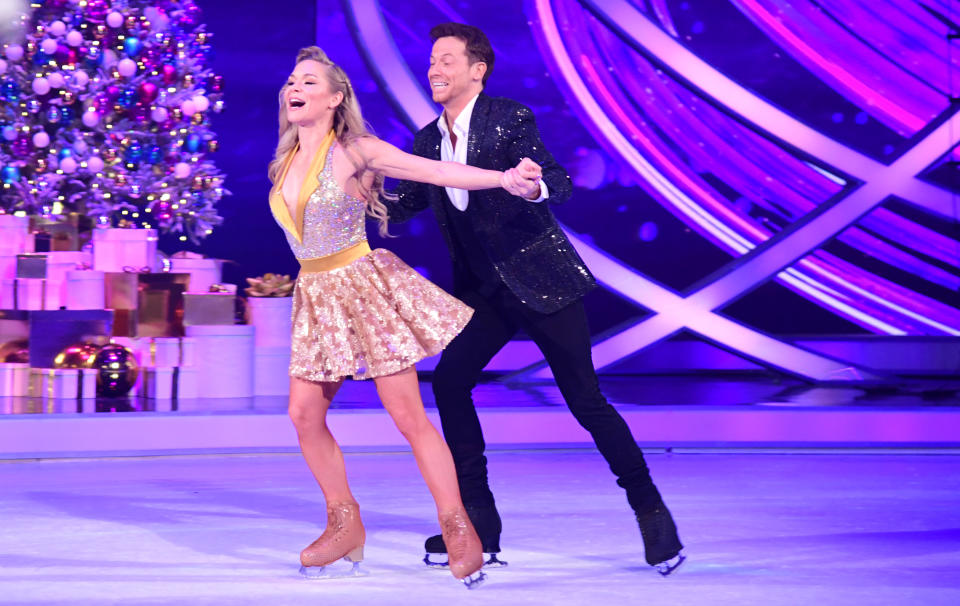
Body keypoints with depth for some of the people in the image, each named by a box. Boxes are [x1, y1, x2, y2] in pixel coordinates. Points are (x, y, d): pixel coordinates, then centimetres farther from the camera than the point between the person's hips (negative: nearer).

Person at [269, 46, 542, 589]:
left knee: (409, 417, -7)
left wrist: (505, 178, -27)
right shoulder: (286, 162, 9)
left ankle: (461, 533, 0)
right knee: (304, 416, 1)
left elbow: (437, 171, -16)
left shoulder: (356, 151, -9)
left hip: (364, 286, -6)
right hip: (317, 296, 6)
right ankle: (346, 527, 16)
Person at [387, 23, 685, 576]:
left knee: (585, 398, -6)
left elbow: (560, 182, -23)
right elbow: (401, 205, 13)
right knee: (449, 382, -9)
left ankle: (650, 508, 11)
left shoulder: (510, 119, -13)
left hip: (542, 280, -6)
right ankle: (478, 521, 0)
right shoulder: (428, 141, 6)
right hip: (484, 290, 6)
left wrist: (534, 189, -46)